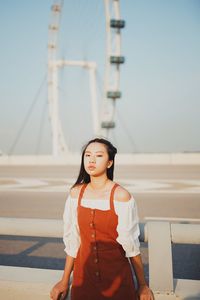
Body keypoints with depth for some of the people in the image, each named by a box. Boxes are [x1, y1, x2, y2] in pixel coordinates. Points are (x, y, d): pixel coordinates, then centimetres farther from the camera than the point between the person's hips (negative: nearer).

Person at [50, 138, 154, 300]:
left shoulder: (121, 196, -15)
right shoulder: (76, 193, -4)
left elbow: (131, 245, -9)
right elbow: (72, 241, 4)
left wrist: (142, 285, -4)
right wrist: (65, 281, 8)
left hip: (116, 277, -3)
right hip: (83, 276, 3)